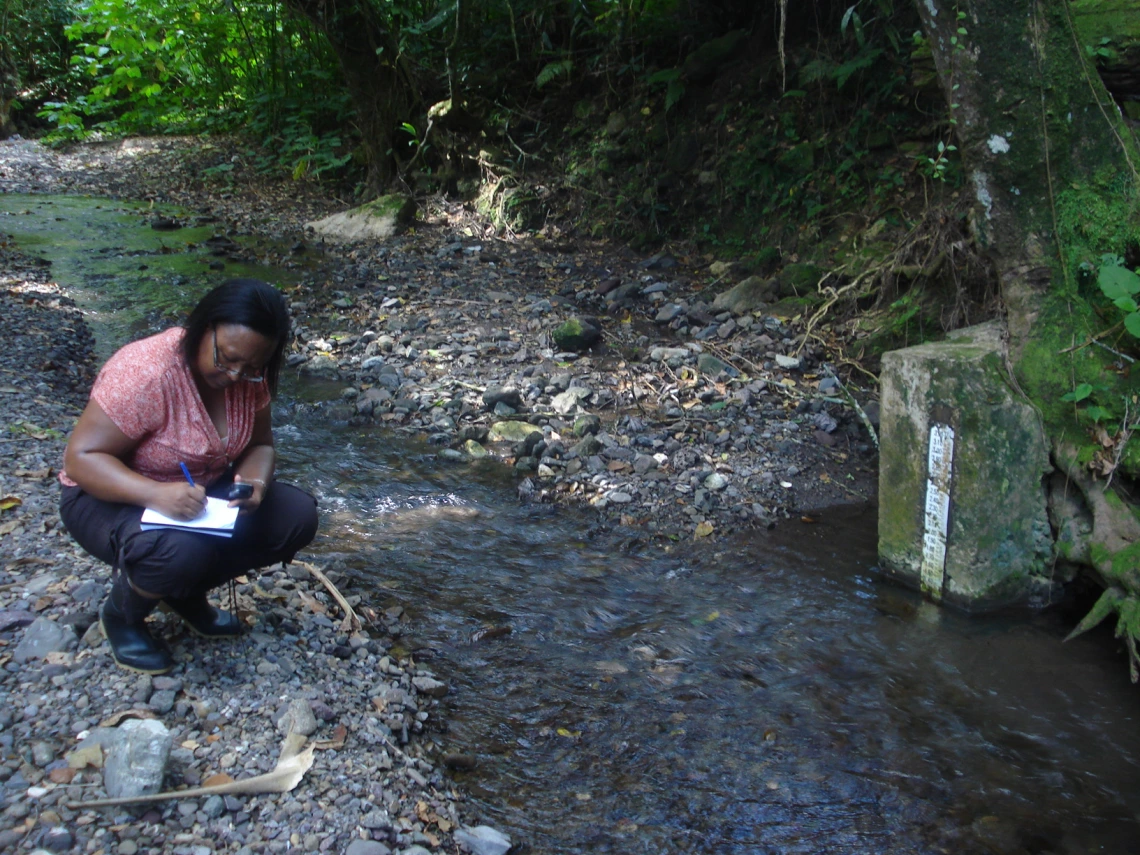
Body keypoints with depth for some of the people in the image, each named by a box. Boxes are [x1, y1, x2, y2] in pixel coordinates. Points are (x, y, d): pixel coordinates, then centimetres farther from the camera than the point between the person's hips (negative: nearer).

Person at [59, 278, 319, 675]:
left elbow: (259, 445, 0)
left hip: (200, 493, 7)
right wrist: (155, 494, -44)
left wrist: (254, 483, -24)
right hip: (112, 497, -7)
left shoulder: (249, 376, -10)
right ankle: (121, 614, -2)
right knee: (183, 552, -38)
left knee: (297, 516, -12)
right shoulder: (144, 373, -30)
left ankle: (187, 593, 7)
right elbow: (81, 458, -28)